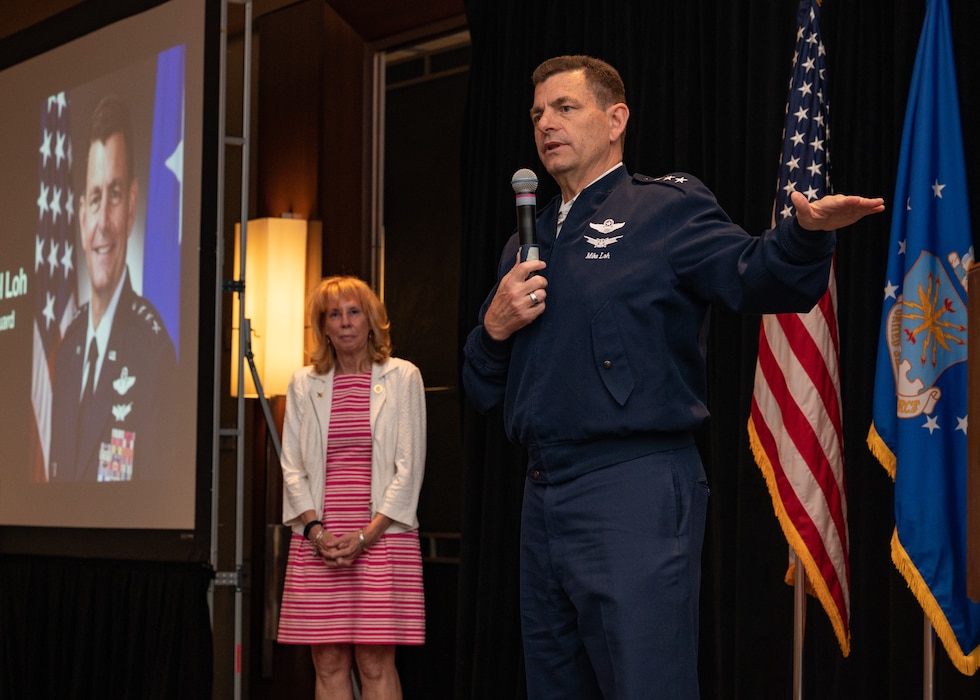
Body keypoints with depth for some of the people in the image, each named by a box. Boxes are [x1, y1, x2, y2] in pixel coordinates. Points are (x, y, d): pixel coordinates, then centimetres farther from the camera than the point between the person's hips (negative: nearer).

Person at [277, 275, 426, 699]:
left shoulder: (402, 377, 3)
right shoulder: (303, 384, 12)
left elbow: (409, 466, -2)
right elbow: (292, 466, 9)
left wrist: (365, 536, -10)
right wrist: (316, 530, -6)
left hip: (382, 536, -3)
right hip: (318, 542, 3)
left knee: (376, 663, -6)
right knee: (328, 663, 0)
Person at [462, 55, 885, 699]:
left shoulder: (667, 207, 1)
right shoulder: (526, 245, 20)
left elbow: (754, 276, -19)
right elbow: (483, 390, 20)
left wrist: (807, 230, -40)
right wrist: (495, 326, -1)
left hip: (635, 493, -7)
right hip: (544, 500, 7)